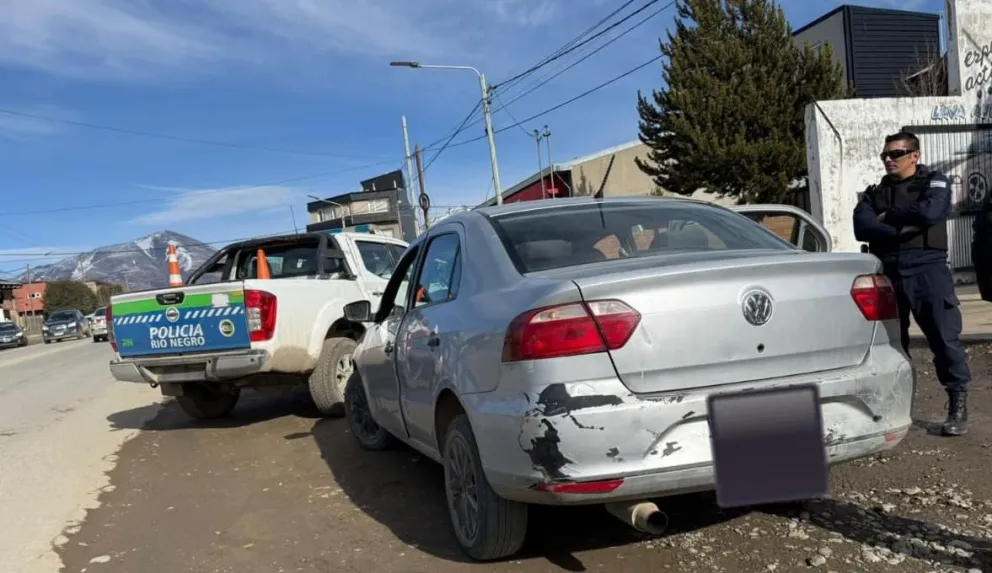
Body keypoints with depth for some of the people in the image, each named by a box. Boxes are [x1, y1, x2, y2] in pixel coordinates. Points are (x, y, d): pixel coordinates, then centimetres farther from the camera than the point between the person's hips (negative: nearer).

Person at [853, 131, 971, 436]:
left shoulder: (934, 182, 7)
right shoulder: (874, 193, 16)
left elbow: (929, 212, -15)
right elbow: (862, 228, -2)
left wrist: (888, 217, -2)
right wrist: (903, 227, -13)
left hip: (927, 271, -4)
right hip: (887, 274, 4)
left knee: (944, 338, -7)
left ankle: (958, 404, 4)